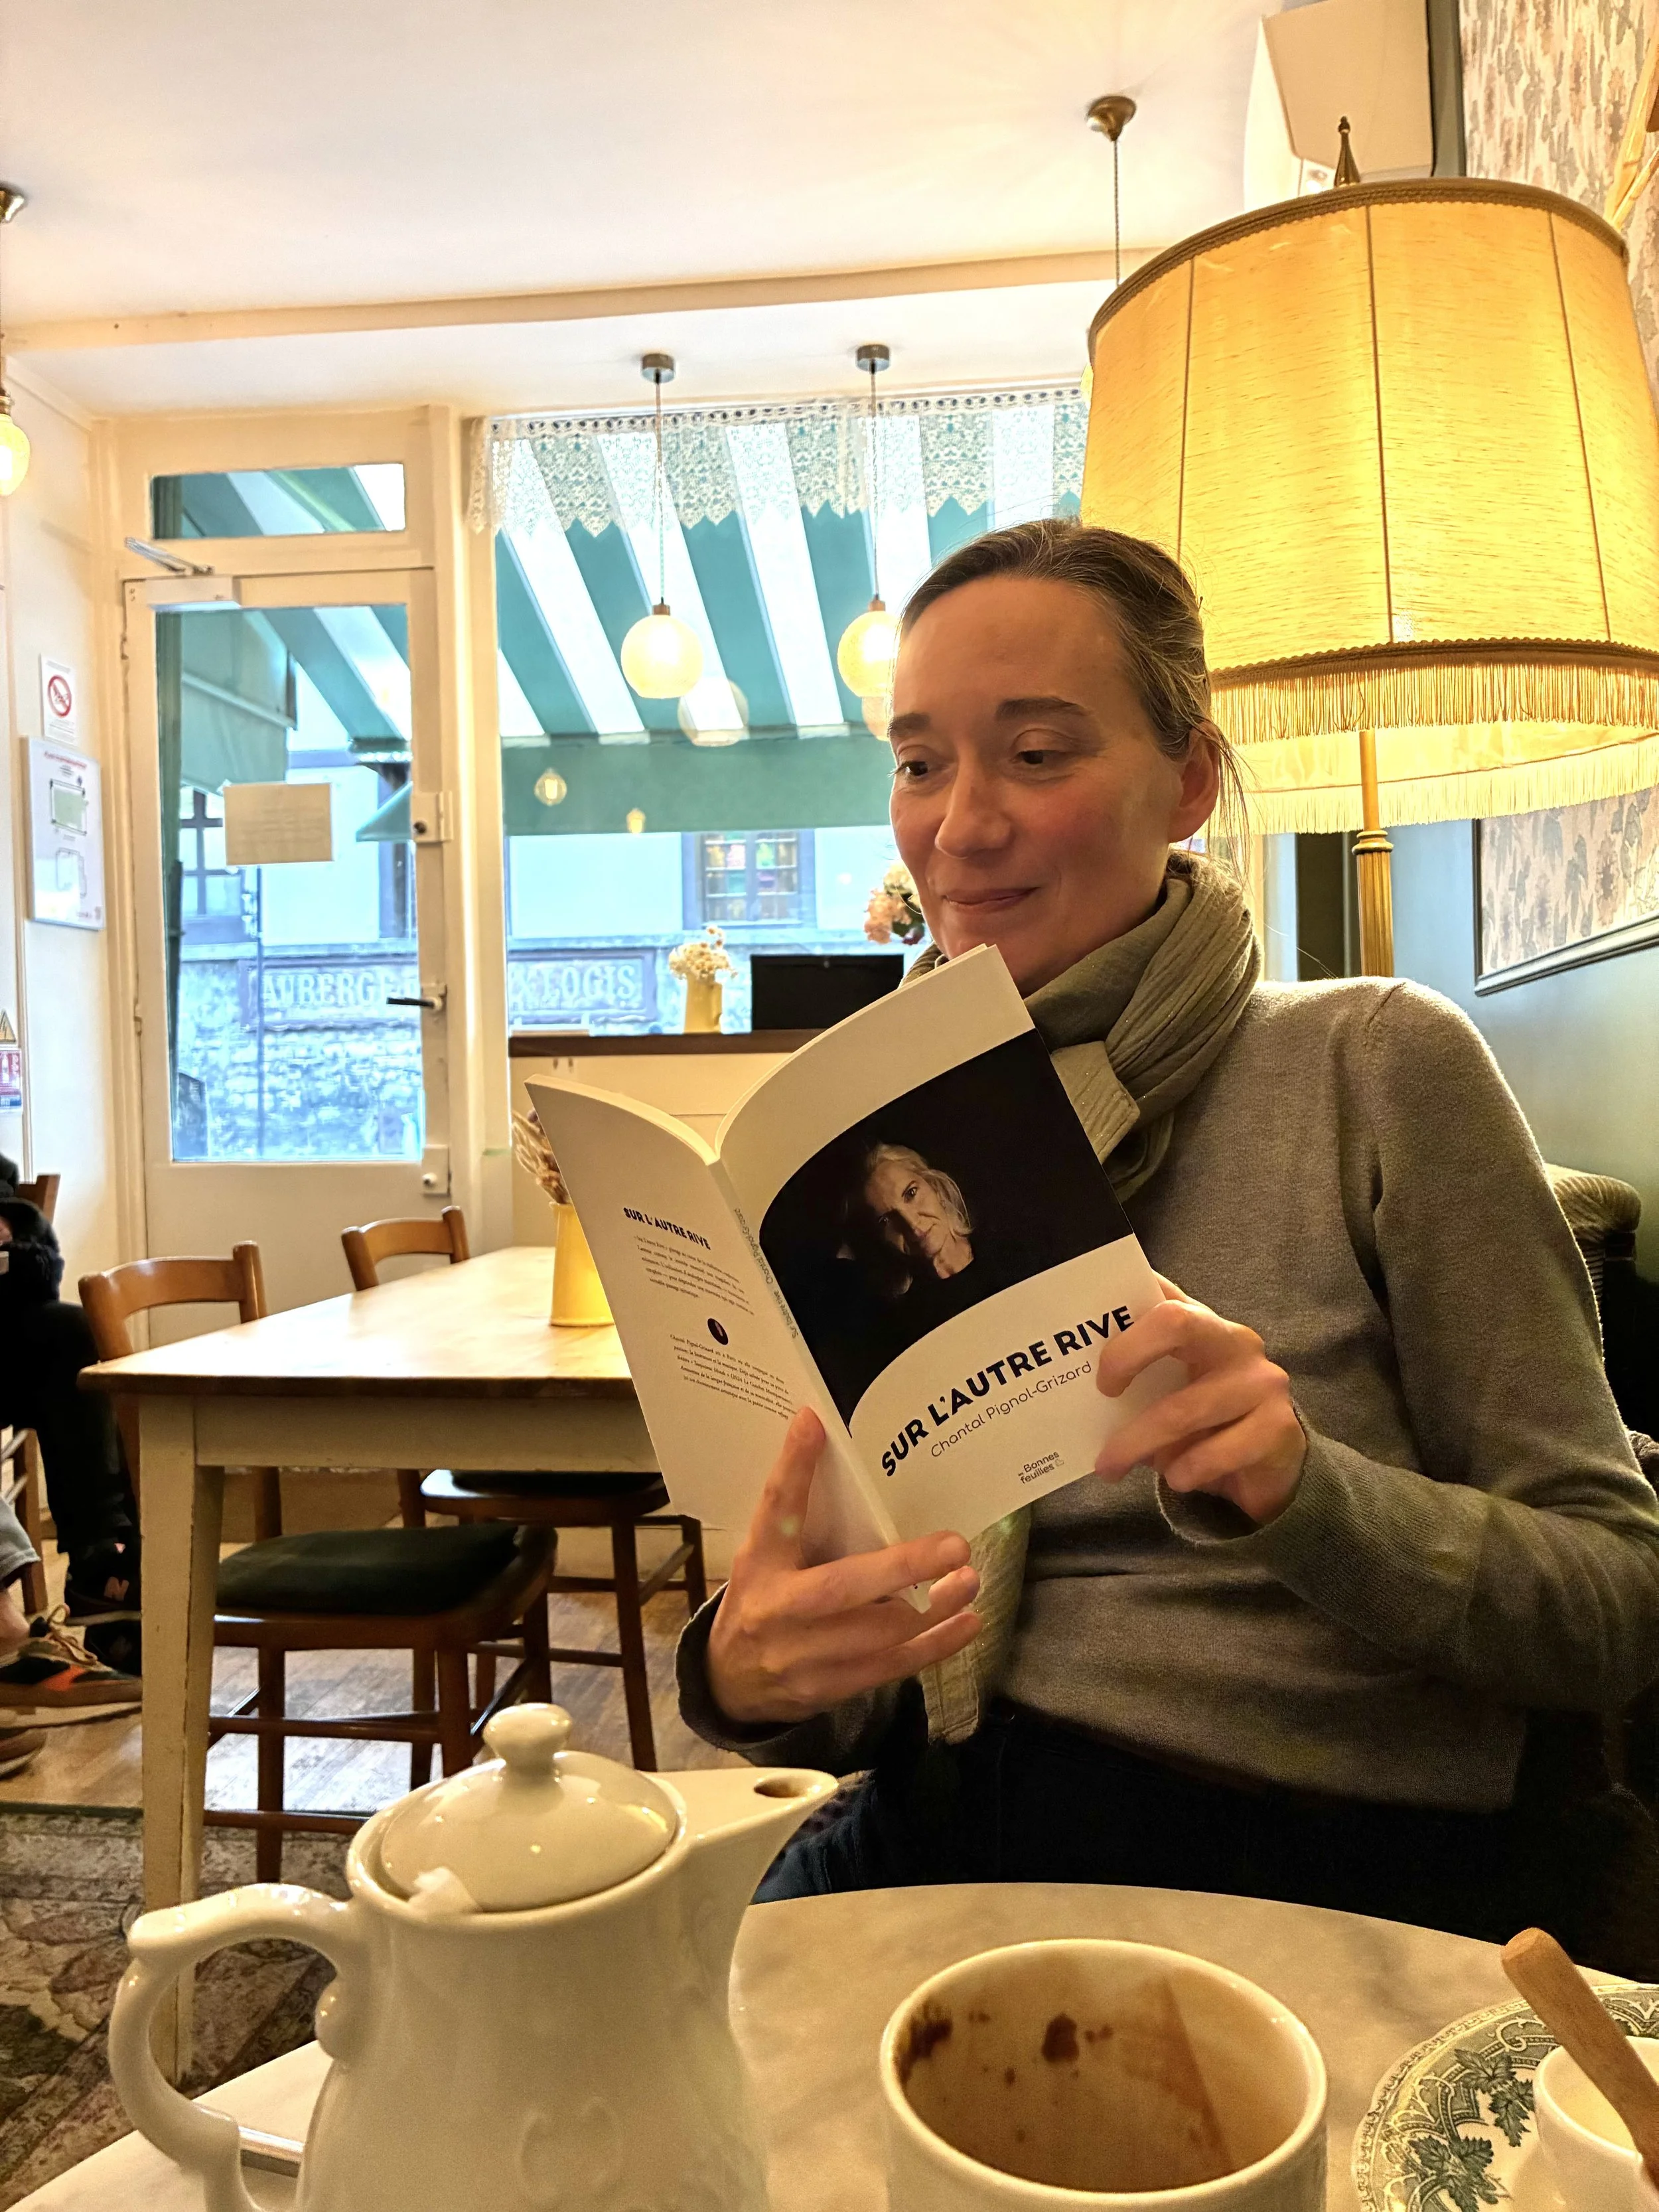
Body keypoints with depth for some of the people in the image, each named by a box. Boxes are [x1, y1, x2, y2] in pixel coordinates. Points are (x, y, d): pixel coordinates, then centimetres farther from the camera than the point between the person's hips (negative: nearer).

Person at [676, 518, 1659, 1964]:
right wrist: (750, 1676, -16)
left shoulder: (1379, 1070, -7)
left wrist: (1299, 1490, -24)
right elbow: (871, 1682, 7)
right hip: (946, 1832, 4)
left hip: (1323, 1861, -3)